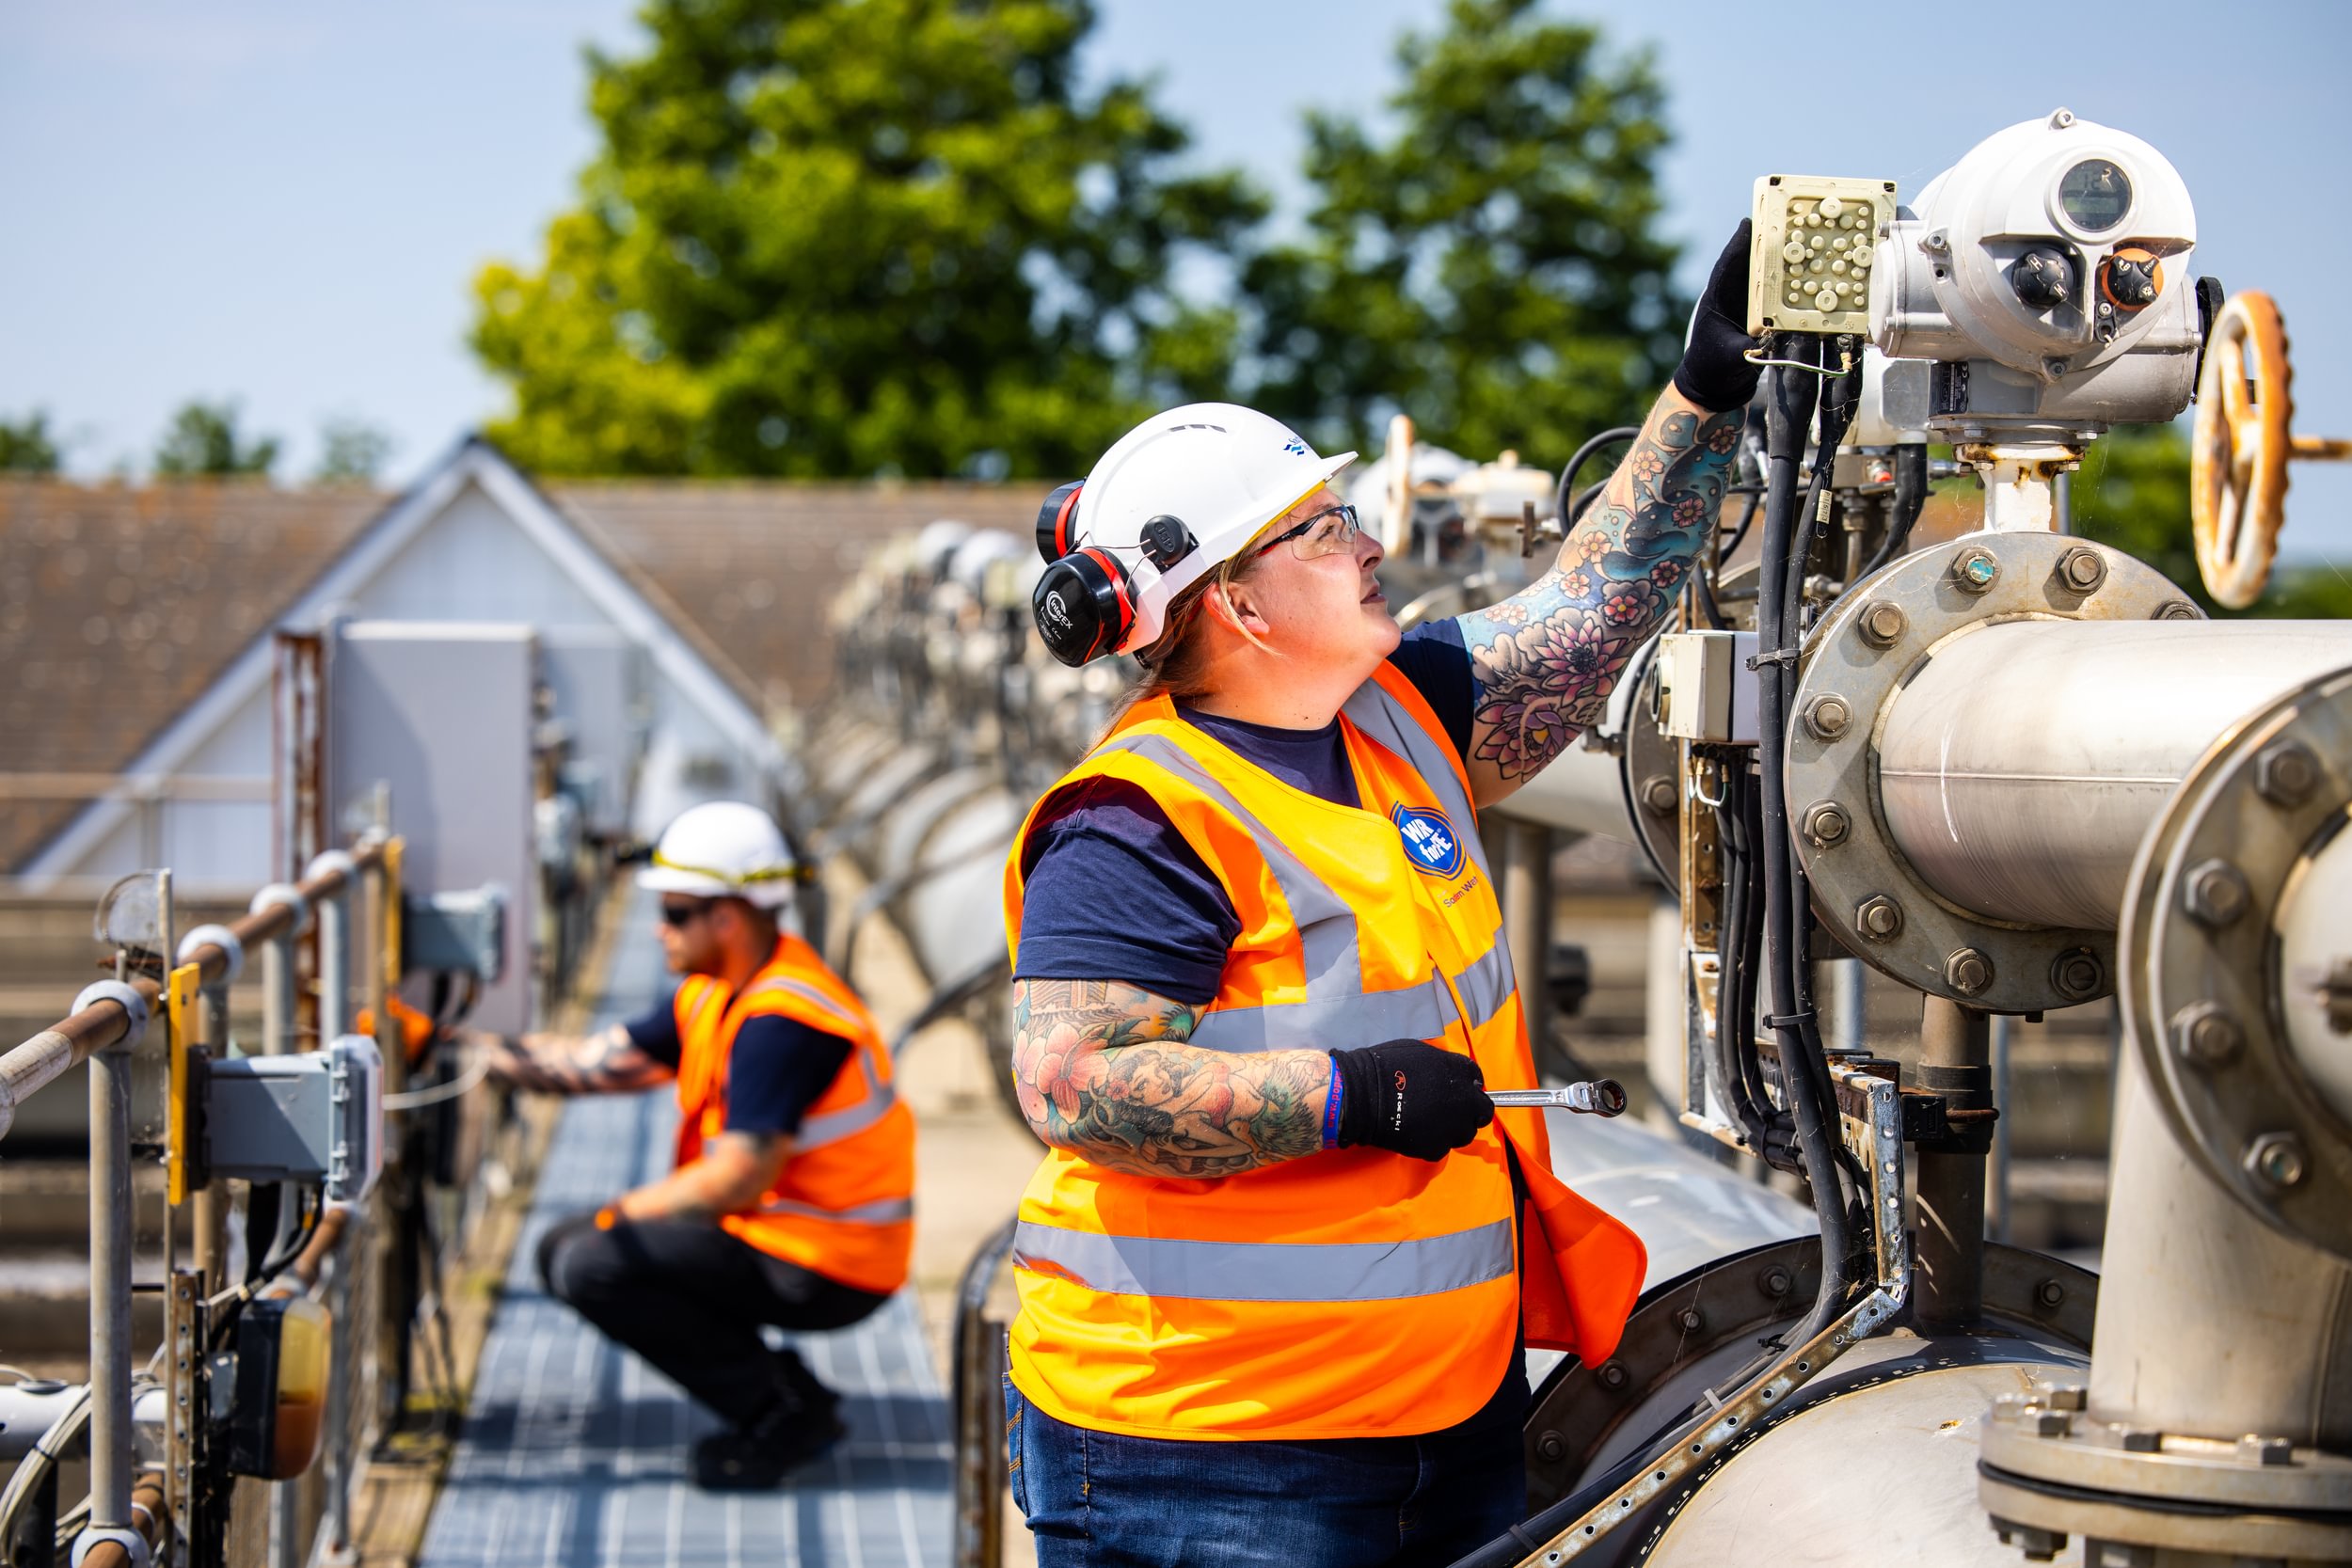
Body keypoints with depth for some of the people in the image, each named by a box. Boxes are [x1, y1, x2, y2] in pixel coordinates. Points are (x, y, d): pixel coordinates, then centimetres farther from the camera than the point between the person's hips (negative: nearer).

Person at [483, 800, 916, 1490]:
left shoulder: (781, 1020, -22)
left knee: (592, 1267, -20)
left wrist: (617, 1216, -12)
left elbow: (736, 1180, -26)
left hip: (825, 1270, -10)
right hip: (771, 1230, 10)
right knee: (563, 1251, 13)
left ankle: (783, 1414, -7)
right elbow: (597, 1062, 9)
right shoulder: (714, 994, 9)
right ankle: (782, 1390, 10)